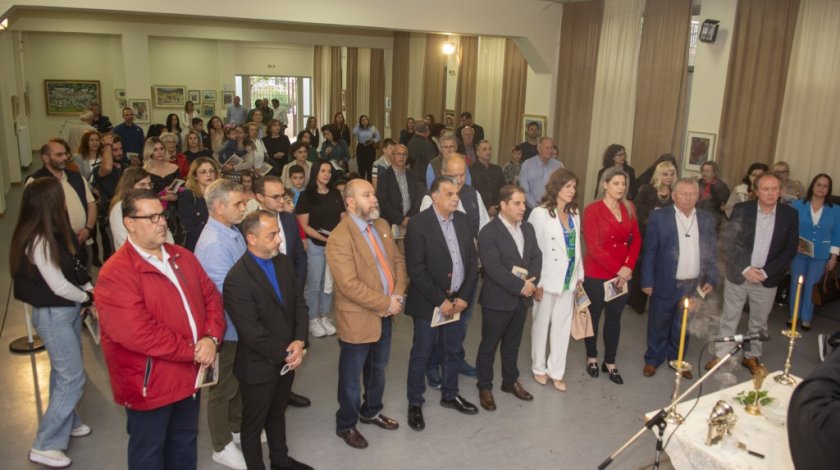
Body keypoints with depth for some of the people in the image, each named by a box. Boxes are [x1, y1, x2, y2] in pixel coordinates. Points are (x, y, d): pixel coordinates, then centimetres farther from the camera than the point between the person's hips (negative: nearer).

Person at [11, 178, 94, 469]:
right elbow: (59, 287, -21)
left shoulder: (55, 232, 3)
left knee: (64, 373, 21)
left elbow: (72, 268, 11)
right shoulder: (38, 241, -24)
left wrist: (91, 288, -3)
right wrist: (89, 298, -6)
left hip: (67, 310, 9)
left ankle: (67, 423, 37)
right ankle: (45, 446, 6)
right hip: (52, 314, -9)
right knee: (73, 378, -4)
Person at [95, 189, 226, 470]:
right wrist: (192, 351, -20)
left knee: (185, 442, 24)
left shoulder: (182, 257, 4)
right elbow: (137, 333, -27)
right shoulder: (116, 273, -20)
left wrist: (211, 338, -15)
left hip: (190, 375, 7)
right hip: (149, 384, -6)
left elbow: (211, 297, 3)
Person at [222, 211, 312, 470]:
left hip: (287, 360, 7)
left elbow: (299, 303, 1)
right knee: (254, 423, 16)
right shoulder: (237, 279, -25)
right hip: (259, 366, -7)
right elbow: (251, 331, -26)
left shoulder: (284, 263, -1)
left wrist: (299, 342, -13)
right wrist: (286, 353, -18)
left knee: (278, 414, 27)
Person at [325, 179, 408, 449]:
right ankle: (346, 425, 31)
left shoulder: (382, 226, 4)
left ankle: (371, 412, 45)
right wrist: (386, 303, -20)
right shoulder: (340, 237, -22)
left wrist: (398, 295, -8)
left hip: (385, 315, 7)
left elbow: (398, 261, 8)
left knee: (378, 369, 24)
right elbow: (350, 285, -26)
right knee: (351, 376, 11)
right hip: (358, 319, -7)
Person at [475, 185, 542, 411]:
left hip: (522, 298, 6)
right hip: (497, 300, -6)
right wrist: (520, 286, -20)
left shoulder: (528, 228, 7)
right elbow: (494, 268, -23)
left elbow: (536, 257, 5)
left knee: (512, 343, 20)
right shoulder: (488, 233, -16)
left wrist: (531, 282, -12)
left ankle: (510, 381, 36)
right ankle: (484, 387, 22)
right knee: (489, 345, 8)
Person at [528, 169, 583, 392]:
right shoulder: (540, 213, -12)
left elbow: (576, 246, 11)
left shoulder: (574, 213, 7)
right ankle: (539, 367, 28)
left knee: (563, 326, 10)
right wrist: (537, 281, -14)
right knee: (541, 325, 11)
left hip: (568, 279, 5)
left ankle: (556, 371, 23)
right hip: (548, 279, -5)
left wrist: (579, 274, 9)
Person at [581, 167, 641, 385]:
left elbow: (636, 239, 5)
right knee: (594, 316, 12)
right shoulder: (592, 210, -12)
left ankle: (610, 362, 25)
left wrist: (628, 267, -8)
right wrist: (617, 269, -17)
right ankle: (592, 358, 30)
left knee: (614, 317, 12)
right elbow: (593, 246, -16)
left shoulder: (629, 208, 3)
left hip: (623, 274, 4)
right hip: (596, 274, -4)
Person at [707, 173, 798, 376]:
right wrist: (745, 269, -15)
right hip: (737, 275, -1)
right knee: (728, 319, 10)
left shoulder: (790, 215, -4)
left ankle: (752, 356, 32)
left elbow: (790, 250, -4)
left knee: (759, 322, 15)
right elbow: (729, 242, -7)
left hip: (767, 279, 1)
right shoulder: (741, 210, -8)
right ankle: (721, 355, 23)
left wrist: (766, 272, -13)